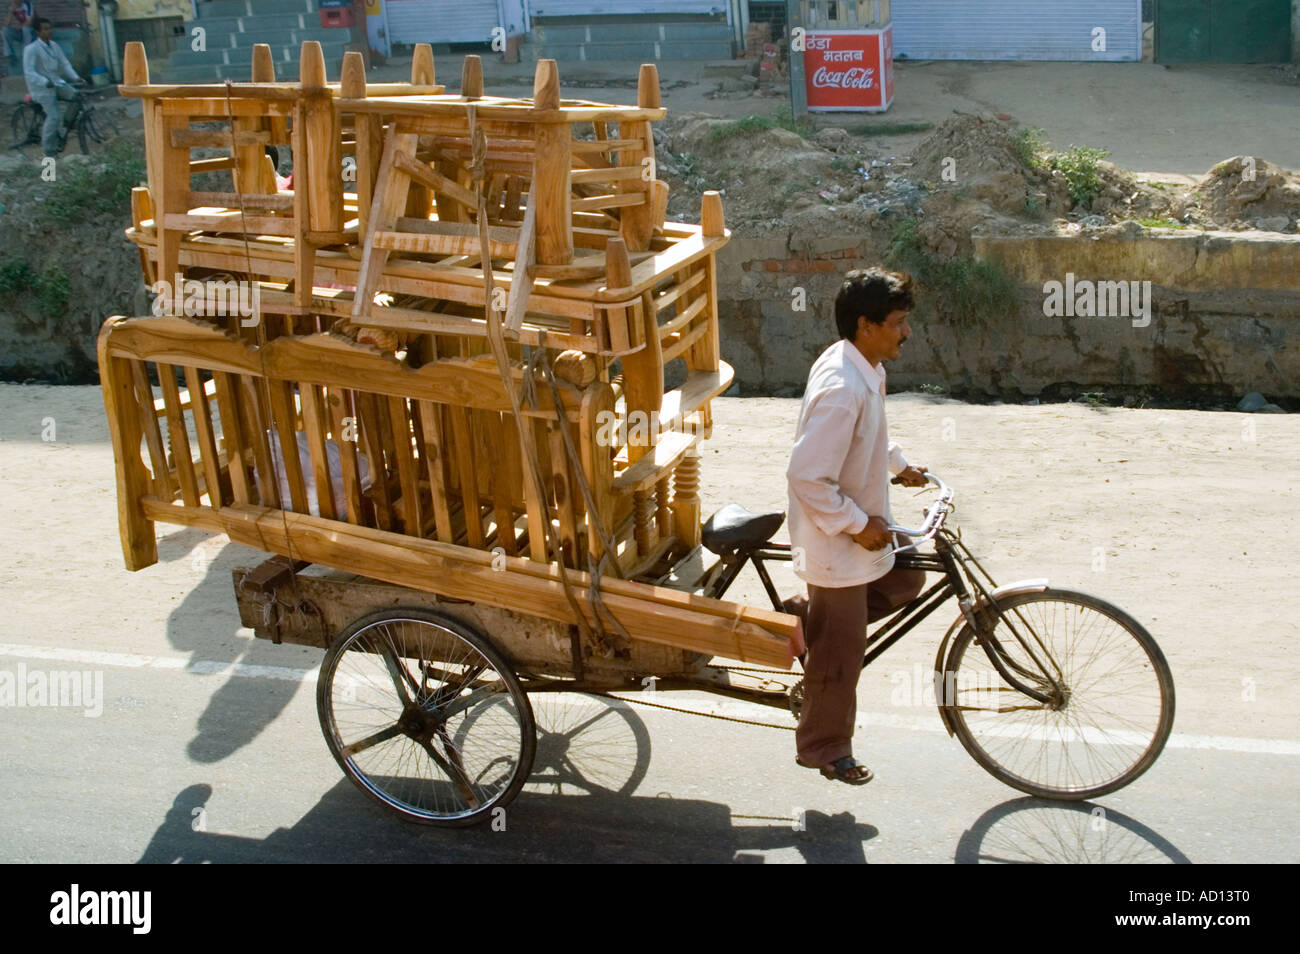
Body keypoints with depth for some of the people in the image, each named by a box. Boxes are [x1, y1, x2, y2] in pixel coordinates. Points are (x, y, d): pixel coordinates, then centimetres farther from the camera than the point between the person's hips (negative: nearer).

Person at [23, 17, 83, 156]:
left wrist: (75, 78, -8)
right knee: (54, 116, -18)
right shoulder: (31, 49, -15)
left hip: (56, 82, 7)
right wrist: (45, 82, -35)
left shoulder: (54, 46, 5)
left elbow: (64, 64, 7)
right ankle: (49, 149, -5)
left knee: (76, 95, -12)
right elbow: (29, 72, -21)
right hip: (42, 87, -7)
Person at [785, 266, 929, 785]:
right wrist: (857, 525, -22)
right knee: (840, 650, 7)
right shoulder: (841, 388, -31)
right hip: (837, 540, -9)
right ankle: (824, 749, 27)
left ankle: (802, 618, 26)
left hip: (860, 521, 9)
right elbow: (808, 477, -31)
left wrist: (898, 464, 26)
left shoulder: (861, 366, -1)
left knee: (906, 577, 26)